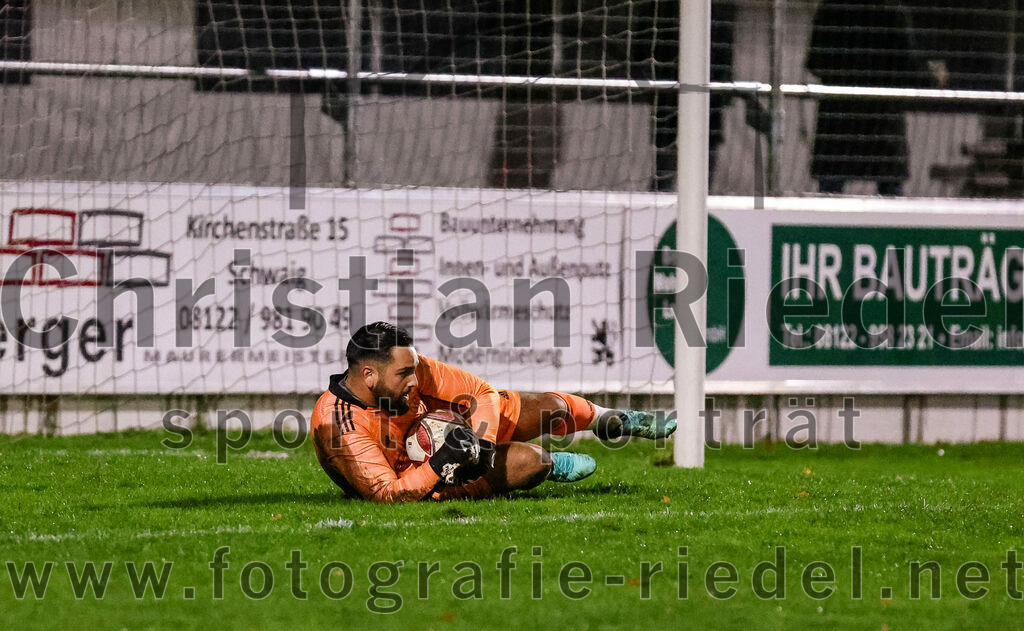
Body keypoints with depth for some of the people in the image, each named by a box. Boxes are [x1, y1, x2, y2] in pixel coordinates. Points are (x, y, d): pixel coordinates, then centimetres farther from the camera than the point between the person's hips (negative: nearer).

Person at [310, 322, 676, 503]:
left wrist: (481, 441, -26)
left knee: (551, 408, 7)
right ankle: (552, 466, 18)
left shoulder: (409, 367, -19)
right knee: (530, 460, -22)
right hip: (420, 482, -7)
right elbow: (388, 495, -35)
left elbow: (482, 393, -11)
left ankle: (611, 421, 42)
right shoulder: (337, 425, -35)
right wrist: (443, 463, -44)